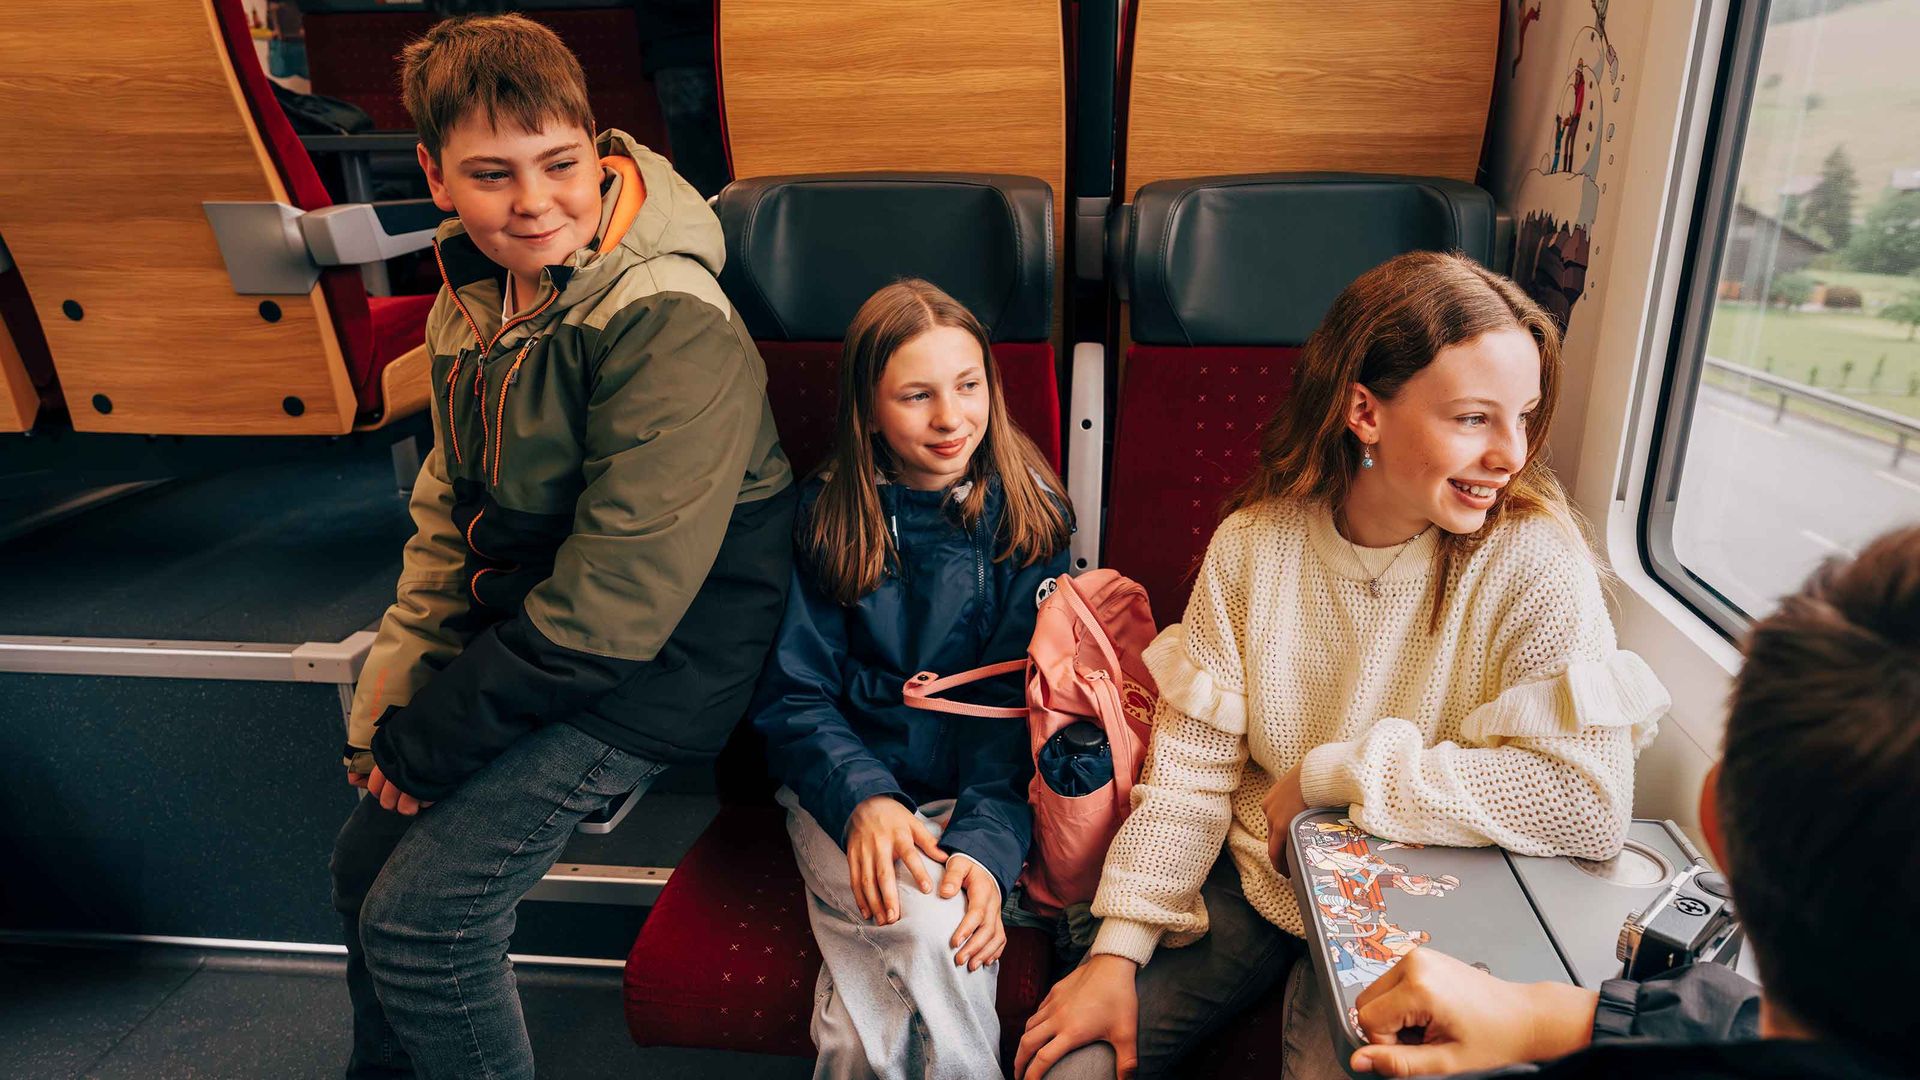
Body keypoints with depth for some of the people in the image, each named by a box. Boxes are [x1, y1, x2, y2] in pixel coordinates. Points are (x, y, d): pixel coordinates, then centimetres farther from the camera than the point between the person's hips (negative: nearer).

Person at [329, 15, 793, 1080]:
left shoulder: (667, 323, -25)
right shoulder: (475, 298, 3)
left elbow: (612, 612, -25)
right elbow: (446, 512, 11)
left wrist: (426, 743, -14)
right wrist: (391, 706, 1)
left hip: (648, 669, -8)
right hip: (524, 637, 8)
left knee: (419, 919, -8)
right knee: (364, 863, 17)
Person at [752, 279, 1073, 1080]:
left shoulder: (1025, 515, -1)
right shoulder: (826, 517, 1)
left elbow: (1023, 703, -6)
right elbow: (794, 697, 0)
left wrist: (986, 843, -22)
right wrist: (863, 799, -19)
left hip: (981, 794, 0)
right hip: (846, 787, 1)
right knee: (928, 931, -28)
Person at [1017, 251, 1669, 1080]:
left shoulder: (1533, 561, -17)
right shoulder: (1253, 543, -10)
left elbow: (1590, 803, -27)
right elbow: (1190, 767, -7)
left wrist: (1329, 775, -22)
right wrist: (1119, 950, -11)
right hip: (1252, 881, 2)